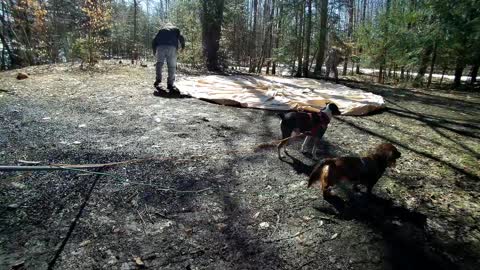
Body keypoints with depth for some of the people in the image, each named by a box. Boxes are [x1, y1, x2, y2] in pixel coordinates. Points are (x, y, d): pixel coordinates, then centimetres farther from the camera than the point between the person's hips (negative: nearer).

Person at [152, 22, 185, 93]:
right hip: (171, 48, -1)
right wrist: (183, 46, 26)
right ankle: (170, 84, 0)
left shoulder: (161, 30, 28)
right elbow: (181, 38, 11)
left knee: (159, 63, 17)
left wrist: (154, 51, 30)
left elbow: (154, 41, 20)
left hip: (160, 47, 2)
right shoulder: (175, 29, 26)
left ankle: (158, 79, 6)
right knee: (172, 66, 2)